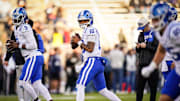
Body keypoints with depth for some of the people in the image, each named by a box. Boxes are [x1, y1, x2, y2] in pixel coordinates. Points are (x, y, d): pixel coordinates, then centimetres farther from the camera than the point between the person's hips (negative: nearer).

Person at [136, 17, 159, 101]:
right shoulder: (141, 35, 16)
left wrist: (146, 46, -13)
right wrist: (138, 47, -1)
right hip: (141, 64, 5)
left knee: (153, 87, 0)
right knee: (139, 86, 4)